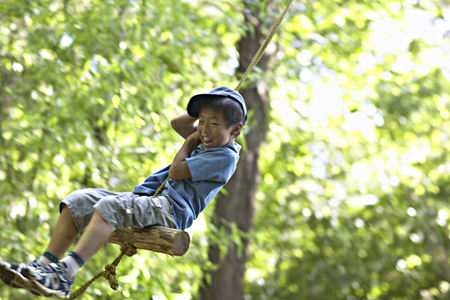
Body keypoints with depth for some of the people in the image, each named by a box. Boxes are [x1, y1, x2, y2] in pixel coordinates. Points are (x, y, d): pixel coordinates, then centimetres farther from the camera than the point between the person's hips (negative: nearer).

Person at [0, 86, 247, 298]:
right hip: (152, 200, 10)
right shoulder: (207, 142, 20)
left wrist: (190, 142, 3)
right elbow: (176, 123, 33)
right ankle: (43, 266, -13)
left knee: (110, 205, -35)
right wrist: (202, 110, 20)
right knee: (78, 201, -5)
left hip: (171, 209, -10)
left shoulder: (225, 156, -10)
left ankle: (65, 275, -44)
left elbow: (176, 172, -13)